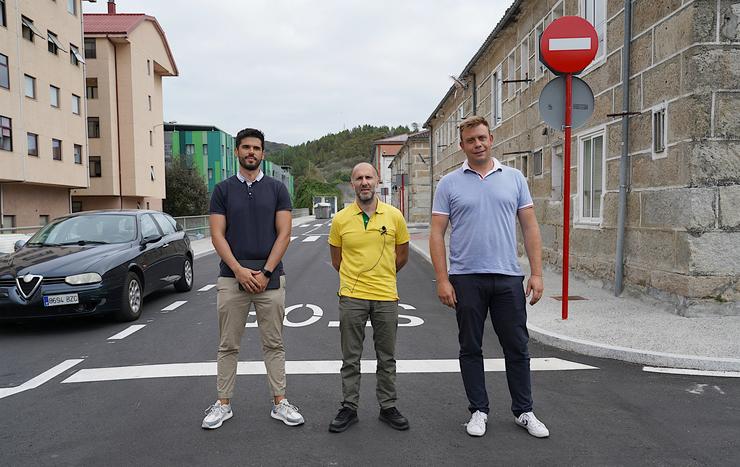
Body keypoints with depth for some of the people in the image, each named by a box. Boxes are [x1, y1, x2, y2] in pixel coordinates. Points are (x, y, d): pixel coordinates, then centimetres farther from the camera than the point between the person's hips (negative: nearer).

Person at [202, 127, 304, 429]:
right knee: (228, 345, 8)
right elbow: (218, 235, -1)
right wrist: (239, 270, -13)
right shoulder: (223, 190, 5)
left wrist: (265, 272, -10)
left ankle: (279, 402, 17)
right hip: (231, 278, 0)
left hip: (270, 278, 0)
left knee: (273, 344, 7)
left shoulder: (277, 189, 5)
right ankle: (223, 403, 20)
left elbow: (283, 234, -2)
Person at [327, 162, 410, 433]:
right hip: (351, 298, -1)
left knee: (387, 358, 12)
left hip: (386, 298, 1)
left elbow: (402, 255, 12)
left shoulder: (394, 216, -1)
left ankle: (388, 407, 26)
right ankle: (349, 408, 22)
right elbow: (336, 260, 10)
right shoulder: (340, 219, -2)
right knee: (350, 358, 9)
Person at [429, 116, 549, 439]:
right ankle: (478, 410, 24)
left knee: (517, 348, 9)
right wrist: (442, 279, -9)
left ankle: (524, 411, 25)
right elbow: (437, 234, -2)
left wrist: (537, 272, -2)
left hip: (508, 278, 1)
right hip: (466, 279, -1)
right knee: (471, 348, 9)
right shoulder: (449, 184, 2)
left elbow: (530, 227, 5)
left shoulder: (514, 178, 7)